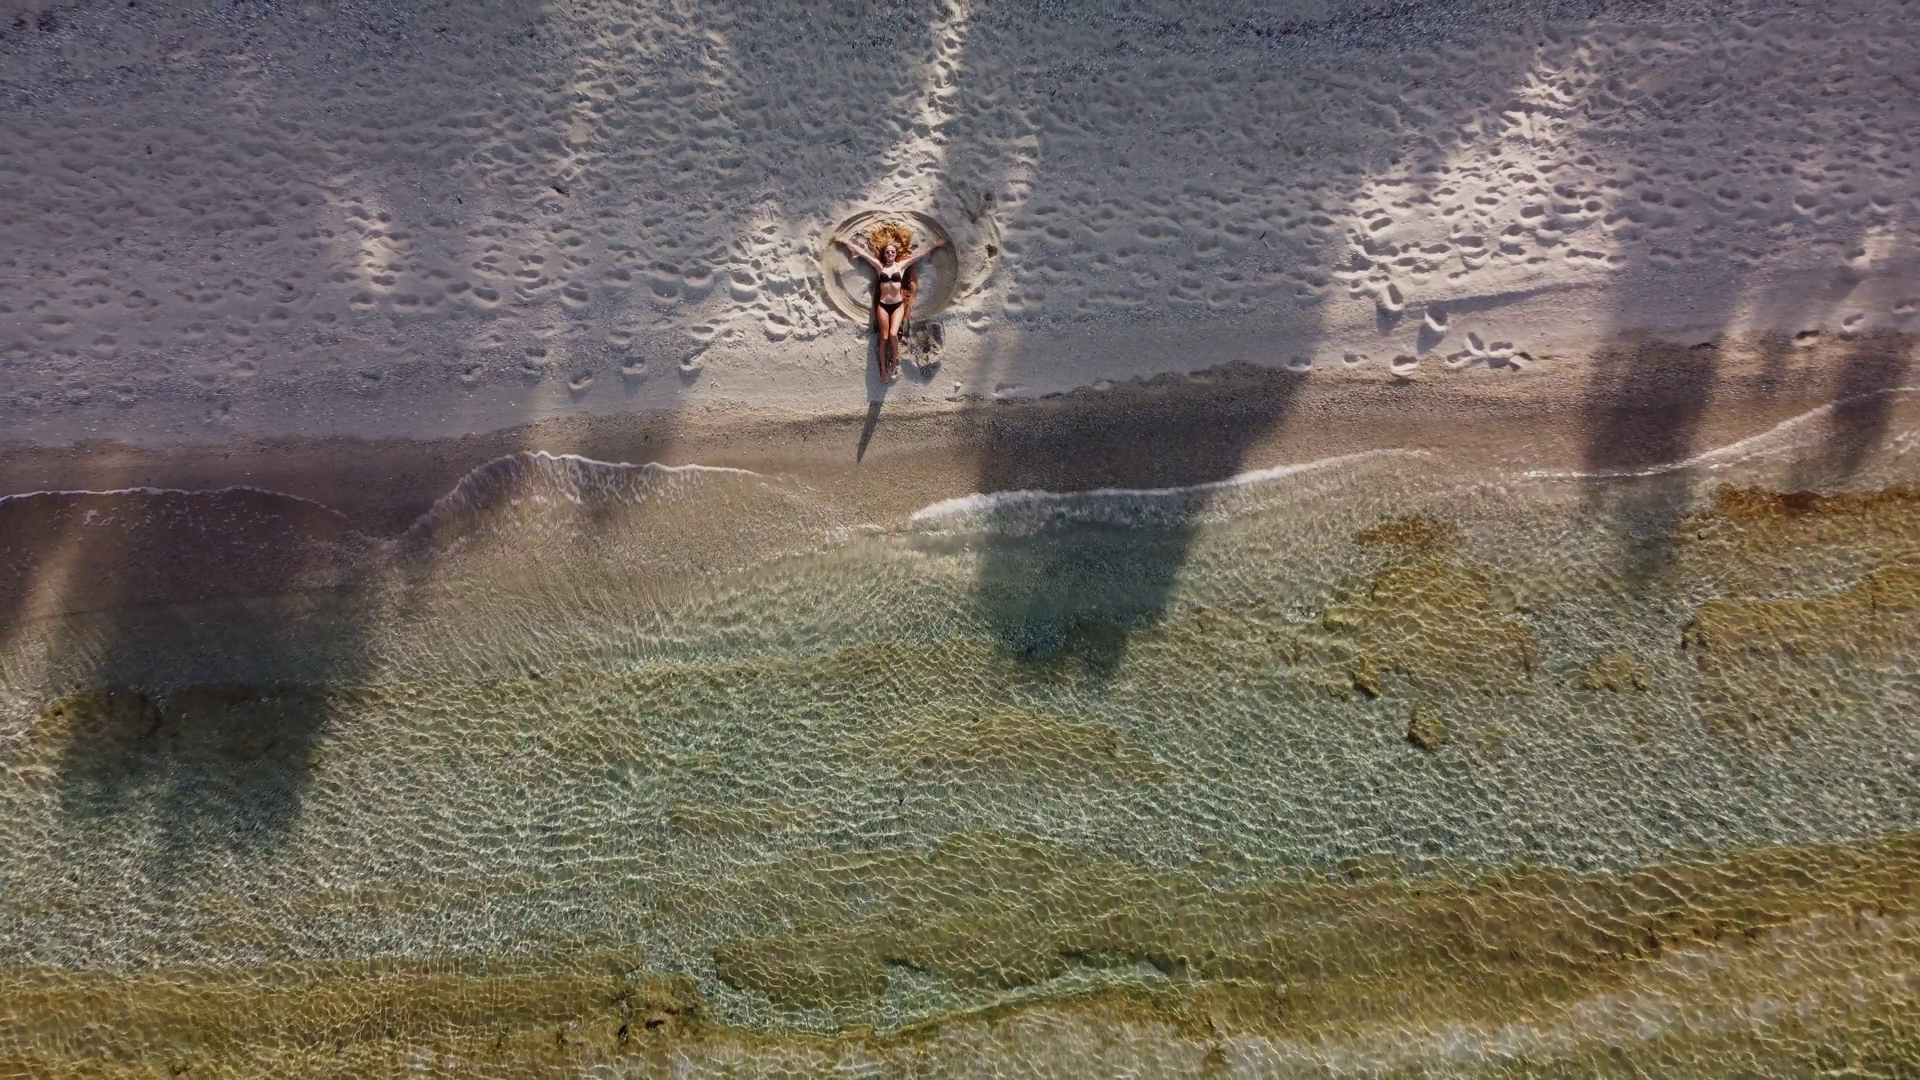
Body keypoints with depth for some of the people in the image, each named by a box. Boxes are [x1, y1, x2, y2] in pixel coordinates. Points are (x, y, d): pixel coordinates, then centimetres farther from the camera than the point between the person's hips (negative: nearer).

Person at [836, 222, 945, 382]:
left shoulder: (901, 265, 7)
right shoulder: (879, 266, 7)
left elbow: (920, 254, 6)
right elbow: (861, 252, 7)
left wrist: (935, 244, 6)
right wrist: (845, 241, 9)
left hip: (898, 305, -1)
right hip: (883, 305, 1)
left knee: (893, 334, -17)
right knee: (884, 337, -1)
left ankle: (894, 363, 3)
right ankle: (883, 368, 7)